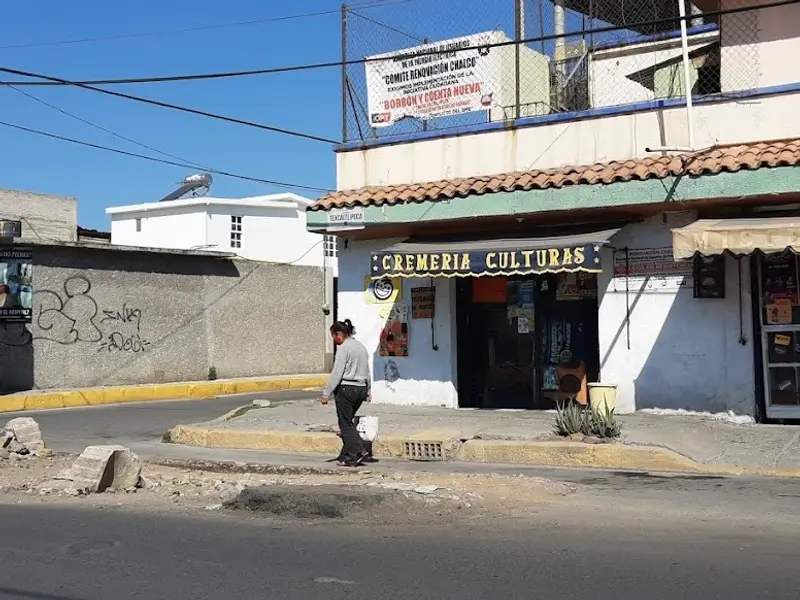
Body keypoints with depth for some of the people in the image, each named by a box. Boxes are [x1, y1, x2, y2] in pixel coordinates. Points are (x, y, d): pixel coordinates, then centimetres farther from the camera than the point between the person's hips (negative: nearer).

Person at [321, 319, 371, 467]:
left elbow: (336, 373, -16)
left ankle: (359, 451, -6)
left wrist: (326, 393, -12)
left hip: (346, 388, -8)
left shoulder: (344, 348, -12)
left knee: (346, 424, 0)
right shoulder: (361, 347, 14)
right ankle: (346, 455, 12)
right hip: (360, 388, 8)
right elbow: (367, 372, 19)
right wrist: (367, 392, 25)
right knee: (348, 423, 15)